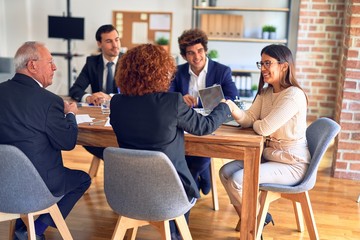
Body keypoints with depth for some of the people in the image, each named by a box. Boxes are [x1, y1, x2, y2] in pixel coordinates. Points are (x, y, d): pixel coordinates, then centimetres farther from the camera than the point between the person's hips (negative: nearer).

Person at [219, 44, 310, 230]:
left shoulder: (293, 95, -23)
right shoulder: (265, 92, 6)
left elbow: (264, 128, -28)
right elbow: (248, 119, -3)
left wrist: (255, 123, -4)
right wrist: (233, 108, -23)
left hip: (292, 165, -9)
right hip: (269, 156, 9)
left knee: (238, 180, -20)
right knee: (226, 172, -1)